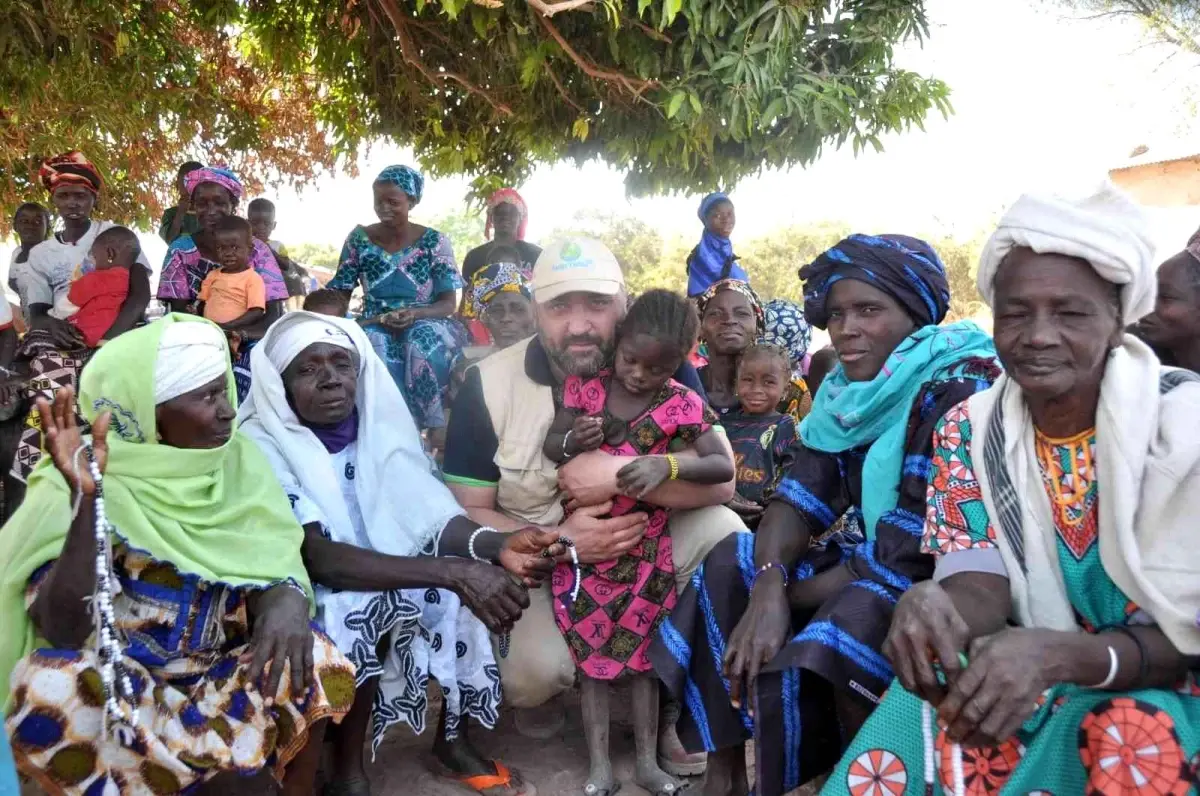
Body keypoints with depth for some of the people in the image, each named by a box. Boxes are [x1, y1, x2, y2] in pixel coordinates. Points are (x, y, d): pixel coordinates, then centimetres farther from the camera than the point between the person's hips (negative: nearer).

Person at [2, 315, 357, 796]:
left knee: (312, 663, -22)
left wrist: (287, 601, -32)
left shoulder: (237, 461, -5)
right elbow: (62, 630, -25)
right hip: (116, 680, -3)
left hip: (216, 668, 3)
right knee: (51, 691, -33)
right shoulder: (83, 489, -17)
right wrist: (87, 500, -38)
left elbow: (277, 564, -7)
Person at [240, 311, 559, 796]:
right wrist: (453, 571, -40)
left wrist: (496, 545, -36)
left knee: (473, 574, -17)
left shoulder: (380, 422, -4)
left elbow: (429, 514, -12)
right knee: (374, 602, -34)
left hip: (392, 581, 5)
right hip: (307, 599, -5)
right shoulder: (261, 447, -20)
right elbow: (317, 559, -31)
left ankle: (453, 737, 2)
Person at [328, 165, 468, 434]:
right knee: (375, 344, -36)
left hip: (423, 324, -1)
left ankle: (436, 427, -27)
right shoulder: (359, 239, 3)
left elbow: (448, 303, -4)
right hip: (375, 327, 1)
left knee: (425, 339, -37)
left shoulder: (434, 241, -1)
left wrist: (414, 314, -24)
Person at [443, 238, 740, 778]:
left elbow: (720, 478, -21)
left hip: (642, 540, 2)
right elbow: (467, 511, -12)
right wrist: (557, 542, -29)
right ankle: (543, 687, 15)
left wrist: (619, 472, -35)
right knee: (533, 670, -28)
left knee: (725, 536, -25)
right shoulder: (489, 384, -15)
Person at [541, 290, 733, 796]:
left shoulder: (682, 404, -11)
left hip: (644, 549, 0)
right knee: (592, 655, 9)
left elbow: (724, 466, -15)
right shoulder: (586, 386, -7)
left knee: (642, 655, 15)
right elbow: (549, 445, -1)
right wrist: (572, 441, -25)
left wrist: (668, 464, -31)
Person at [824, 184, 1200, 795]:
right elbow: (980, 587, -11)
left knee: (1137, 737, -34)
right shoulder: (969, 429, -4)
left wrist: (1056, 654, -37)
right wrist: (932, 608, -37)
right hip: (1016, 670, 2)